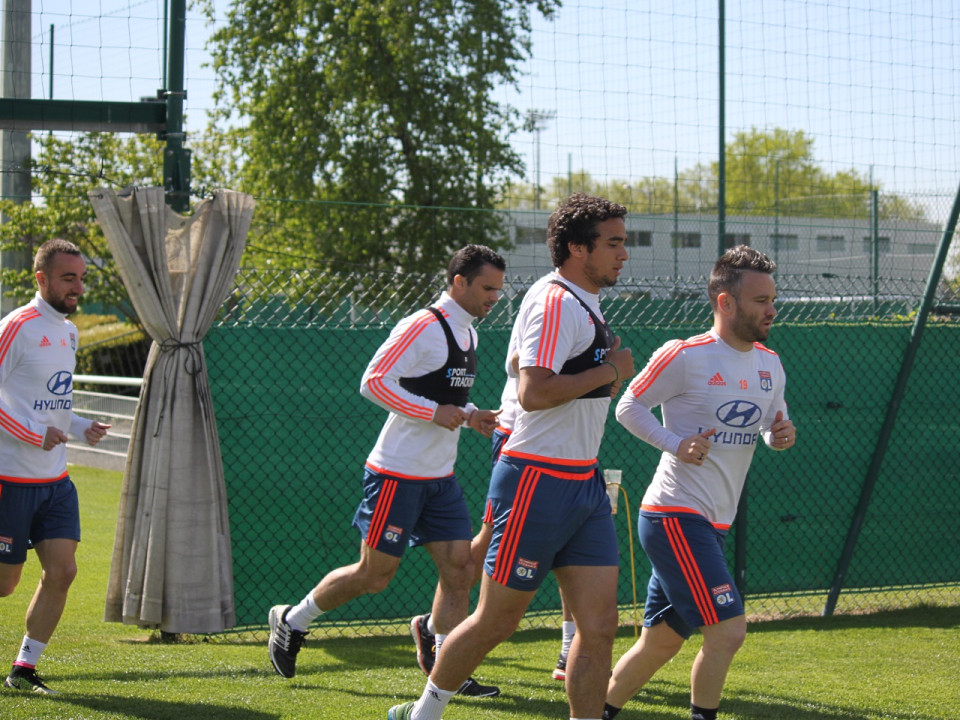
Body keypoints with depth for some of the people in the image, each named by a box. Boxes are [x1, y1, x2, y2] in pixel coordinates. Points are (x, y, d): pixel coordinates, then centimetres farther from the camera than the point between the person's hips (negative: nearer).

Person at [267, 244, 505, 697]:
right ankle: (291, 622, 19)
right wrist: (435, 413, -23)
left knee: (460, 570, -1)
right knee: (375, 575, -1)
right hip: (398, 473, -8)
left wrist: (469, 416, 7)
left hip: (440, 477, 8)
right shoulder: (423, 328, -16)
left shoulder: (467, 333, 13)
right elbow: (373, 382, -20)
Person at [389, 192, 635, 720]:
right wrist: (610, 371, -18)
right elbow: (533, 393, -27)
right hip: (537, 483, -9)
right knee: (496, 622, 2)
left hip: (583, 484, 9)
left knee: (598, 626, 0)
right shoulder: (555, 302, -16)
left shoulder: (584, 304, 15)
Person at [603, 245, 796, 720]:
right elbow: (628, 406, -5)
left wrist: (781, 436, -2)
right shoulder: (685, 356, -12)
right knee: (728, 630, -15)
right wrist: (676, 444, -18)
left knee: (661, 641, 12)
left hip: (712, 525, 8)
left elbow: (771, 426, 22)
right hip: (674, 516, -8)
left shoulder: (770, 365, 11)